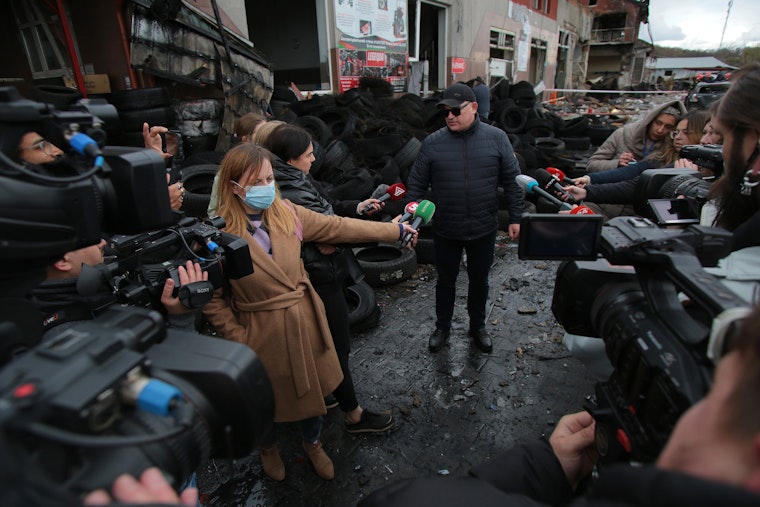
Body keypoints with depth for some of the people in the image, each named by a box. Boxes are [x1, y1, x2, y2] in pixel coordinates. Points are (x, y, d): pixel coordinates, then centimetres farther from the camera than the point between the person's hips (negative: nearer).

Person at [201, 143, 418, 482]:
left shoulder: (286, 213, -7)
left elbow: (337, 226, -2)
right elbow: (212, 299, -12)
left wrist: (395, 230, 1)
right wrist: (239, 340, -11)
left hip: (305, 321, 4)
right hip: (264, 334, -3)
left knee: (314, 386, 20)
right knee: (269, 396, 20)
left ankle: (312, 443, 53)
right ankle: (268, 448, 55)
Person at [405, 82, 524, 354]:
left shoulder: (496, 138, -4)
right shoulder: (432, 143, -6)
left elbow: (512, 180, 0)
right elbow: (416, 184, -1)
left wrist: (515, 218, -1)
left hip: (483, 229, 1)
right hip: (445, 231, 0)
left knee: (479, 281, 18)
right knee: (446, 281, 16)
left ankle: (478, 326, 41)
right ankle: (442, 327, 37)